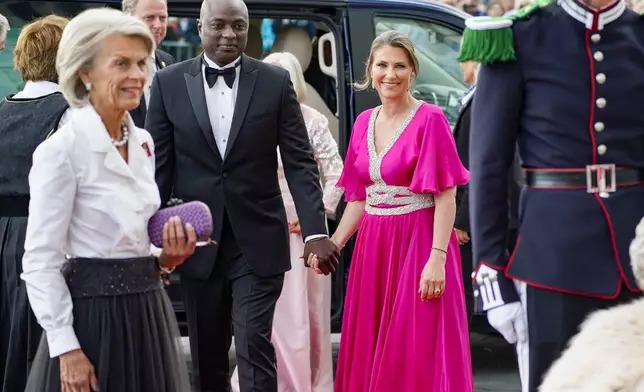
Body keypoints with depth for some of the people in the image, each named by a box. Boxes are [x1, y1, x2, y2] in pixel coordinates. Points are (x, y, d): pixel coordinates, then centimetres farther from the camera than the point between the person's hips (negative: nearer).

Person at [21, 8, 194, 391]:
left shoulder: (143, 143, 9)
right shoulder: (61, 150, -13)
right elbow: (41, 260, -14)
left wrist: (167, 256, 0)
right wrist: (66, 348, -18)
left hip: (147, 312, 7)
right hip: (93, 315, -7)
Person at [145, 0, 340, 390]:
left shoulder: (275, 82, 0)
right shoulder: (169, 83, 1)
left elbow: (300, 162, -2)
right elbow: (158, 165, 3)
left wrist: (316, 230, -12)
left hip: (258, 242, -2)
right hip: (198, 243, 2)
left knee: (255, 347, -8)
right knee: (206, 358, 11)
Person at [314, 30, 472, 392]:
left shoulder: (429, 119, -9)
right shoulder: (364, 123, 10)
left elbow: (446, 197, -13)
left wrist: (437, 258, -20)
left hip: (418, 244, -6)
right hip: (373, 246, 6)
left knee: (417, 355, -3)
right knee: (372, 352, 9)